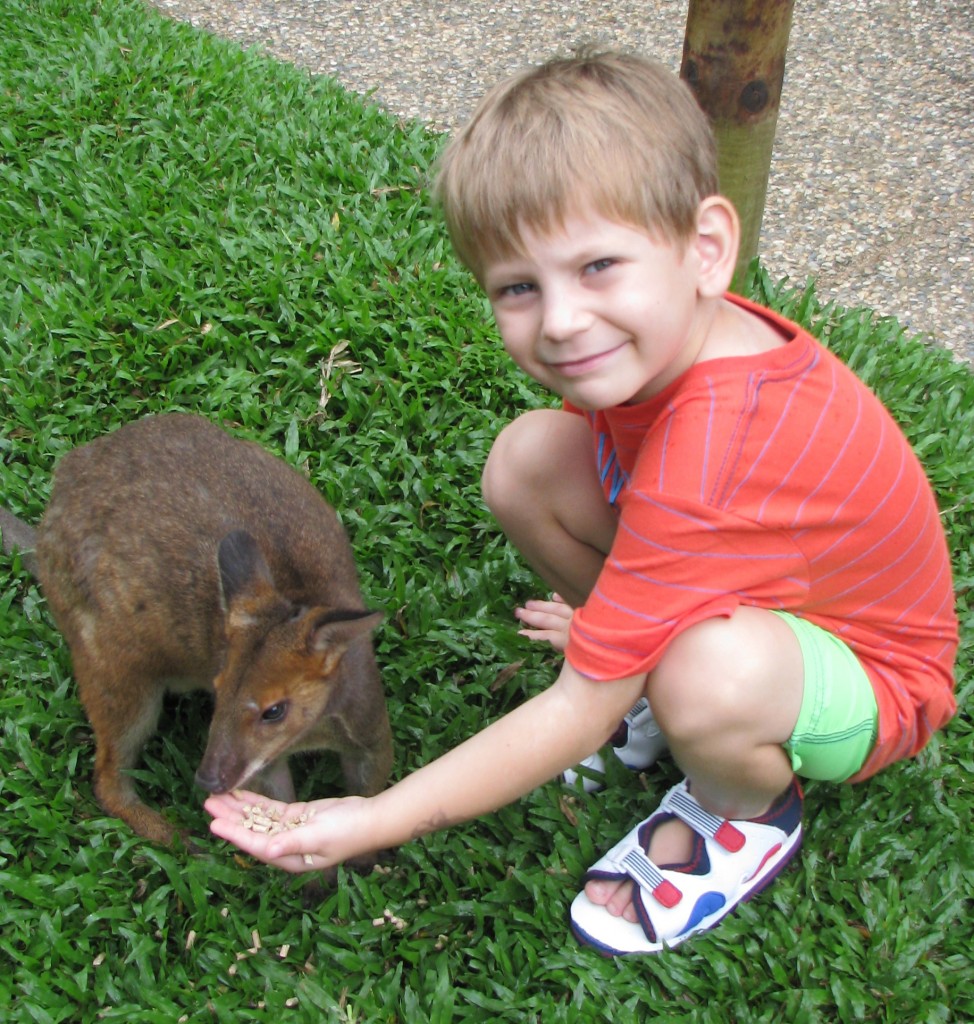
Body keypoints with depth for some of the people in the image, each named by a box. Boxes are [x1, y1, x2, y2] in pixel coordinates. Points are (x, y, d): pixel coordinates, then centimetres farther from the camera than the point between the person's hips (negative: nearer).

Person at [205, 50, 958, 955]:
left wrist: (377, 820, -28)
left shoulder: (710, 468, -41)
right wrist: (610, 612, -7)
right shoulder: (666, 335, -19)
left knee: (709, 675, -43)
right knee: (524, 459, -11)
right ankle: (653, 677, 8)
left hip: (873, 672, -6)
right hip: (755, 589, 7)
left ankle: (746, 812, -4)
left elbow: (579, 715, -33)